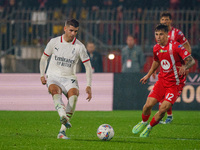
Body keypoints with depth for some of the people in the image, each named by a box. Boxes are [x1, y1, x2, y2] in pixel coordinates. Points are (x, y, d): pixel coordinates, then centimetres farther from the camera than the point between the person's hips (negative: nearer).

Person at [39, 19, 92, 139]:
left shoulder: (80, 47, -2)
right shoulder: (54, 42, 1)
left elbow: (88, 67, 1)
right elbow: (44, 58, 16)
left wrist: (89, 86, -8)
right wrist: (42, 75, 6)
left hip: (69, 78, 0)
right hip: (53, 76, 0)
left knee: (74, 93, -31)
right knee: (55, 90, -35)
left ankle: (62, 131, -32)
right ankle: (63, 116, -62)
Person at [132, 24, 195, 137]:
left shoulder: (176, 46, -17)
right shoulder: (156, 48, 3)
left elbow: (191, 61, -21)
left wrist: (185, 67, -42)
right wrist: (148, 75, 30)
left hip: (175, 84, -5)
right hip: (162, 80, 5)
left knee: (163, 108, -16)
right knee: (148, 104, -6)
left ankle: (149, 128, 10)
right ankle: (143, 123, 27)